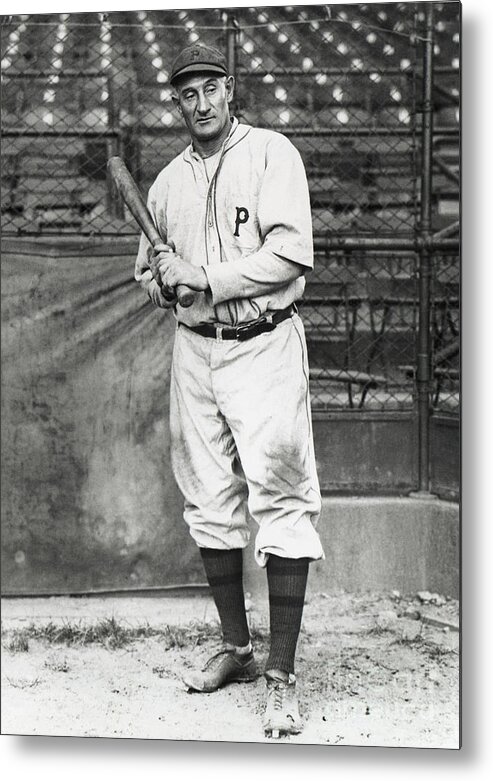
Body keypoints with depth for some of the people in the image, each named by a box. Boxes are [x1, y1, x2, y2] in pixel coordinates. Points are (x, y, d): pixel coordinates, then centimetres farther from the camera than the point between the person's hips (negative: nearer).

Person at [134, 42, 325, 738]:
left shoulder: (271, 153, -2)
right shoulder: (168, 181, 16)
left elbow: (292, 252, -14)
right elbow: (147, 270, 24)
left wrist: (204, 277, -14)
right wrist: (163, 278, 0)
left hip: (264, 346, -6)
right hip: (194, 348, 6)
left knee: (280, 503, -10)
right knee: (210, 504, 9)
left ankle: (281, 677, -8)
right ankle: (235, 648, 22)